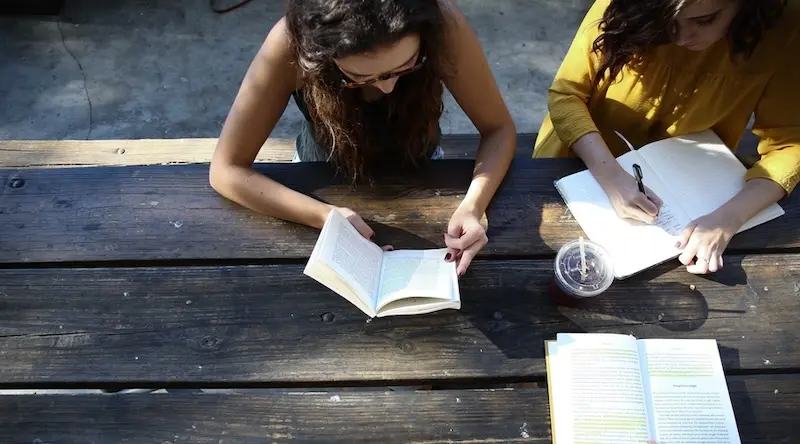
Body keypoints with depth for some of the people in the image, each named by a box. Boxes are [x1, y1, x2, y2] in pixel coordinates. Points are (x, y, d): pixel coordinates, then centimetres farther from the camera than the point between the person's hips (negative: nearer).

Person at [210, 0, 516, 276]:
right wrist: (327, 216, -39)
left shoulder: (442, 25, -31)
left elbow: (499, 129, -20)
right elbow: (227, 170, -26)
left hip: (417, 171, 2)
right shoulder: (291, 45, -33)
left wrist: (472, 205, -37)